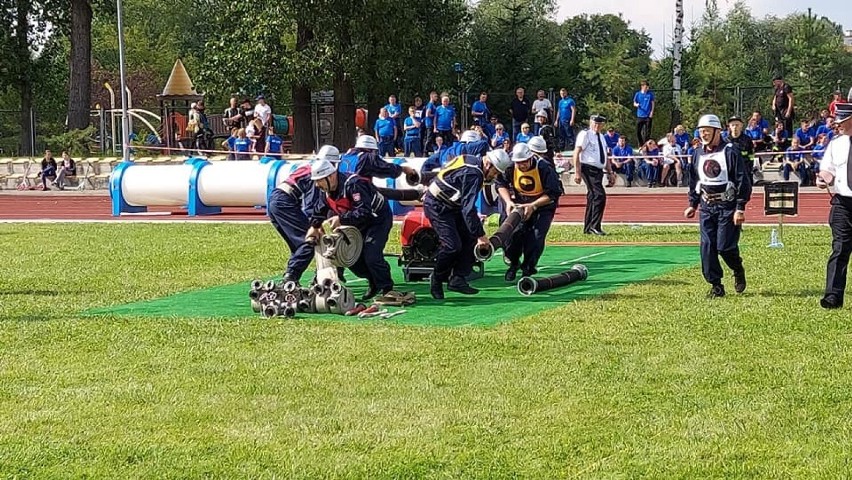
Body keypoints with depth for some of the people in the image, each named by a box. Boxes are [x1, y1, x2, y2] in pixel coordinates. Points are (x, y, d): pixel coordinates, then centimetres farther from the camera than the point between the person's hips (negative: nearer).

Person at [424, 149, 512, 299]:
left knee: (470, 239, 2)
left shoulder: (473, 161, 2)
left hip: (451, 205, 10)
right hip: (436, 206, -10)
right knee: (452, 246, -17)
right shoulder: (473, 174, -27)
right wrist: (480, 235, -27)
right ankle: (437, 280, 3)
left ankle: (457, 279, 2)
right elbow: (468, 208, -30)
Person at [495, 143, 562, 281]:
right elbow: (501, 184, -2)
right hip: (520, 204, 2)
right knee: (515, 232, -17)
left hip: (543, 204, -2)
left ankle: (528, 268, 4)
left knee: (536, 237, -15)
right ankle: (513, 263, 7)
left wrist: (533, 206, -28)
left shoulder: (544, 168, -25)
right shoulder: (510, 167, -15)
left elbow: (553, 194, -21)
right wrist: (508, 202, -18)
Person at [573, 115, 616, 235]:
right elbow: (576, 153, -11)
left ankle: (587, 228, 16)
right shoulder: (585, 134, -6)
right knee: (600, 195, -18)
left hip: (599, 170, 8)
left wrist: (610, 172, 18)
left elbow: (605, 157, 25)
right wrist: (577, 172, -18)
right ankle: (595, 226, -14)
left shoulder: (601, 137, 19)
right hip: (588, 169, -8)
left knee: (592, 198, 10)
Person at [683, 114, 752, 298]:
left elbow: (743, 181, -11)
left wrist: (740, 208, -15)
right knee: (707, 247, -1)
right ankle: (716, 285, 7)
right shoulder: (698, 154, 9)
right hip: (707, 207, 6)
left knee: (725, 246, -10)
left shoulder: (730, 152, -9)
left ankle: (738, 270, 21)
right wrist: (692, 204, 16)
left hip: (728, 207, -6)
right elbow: (693, 181, 21)